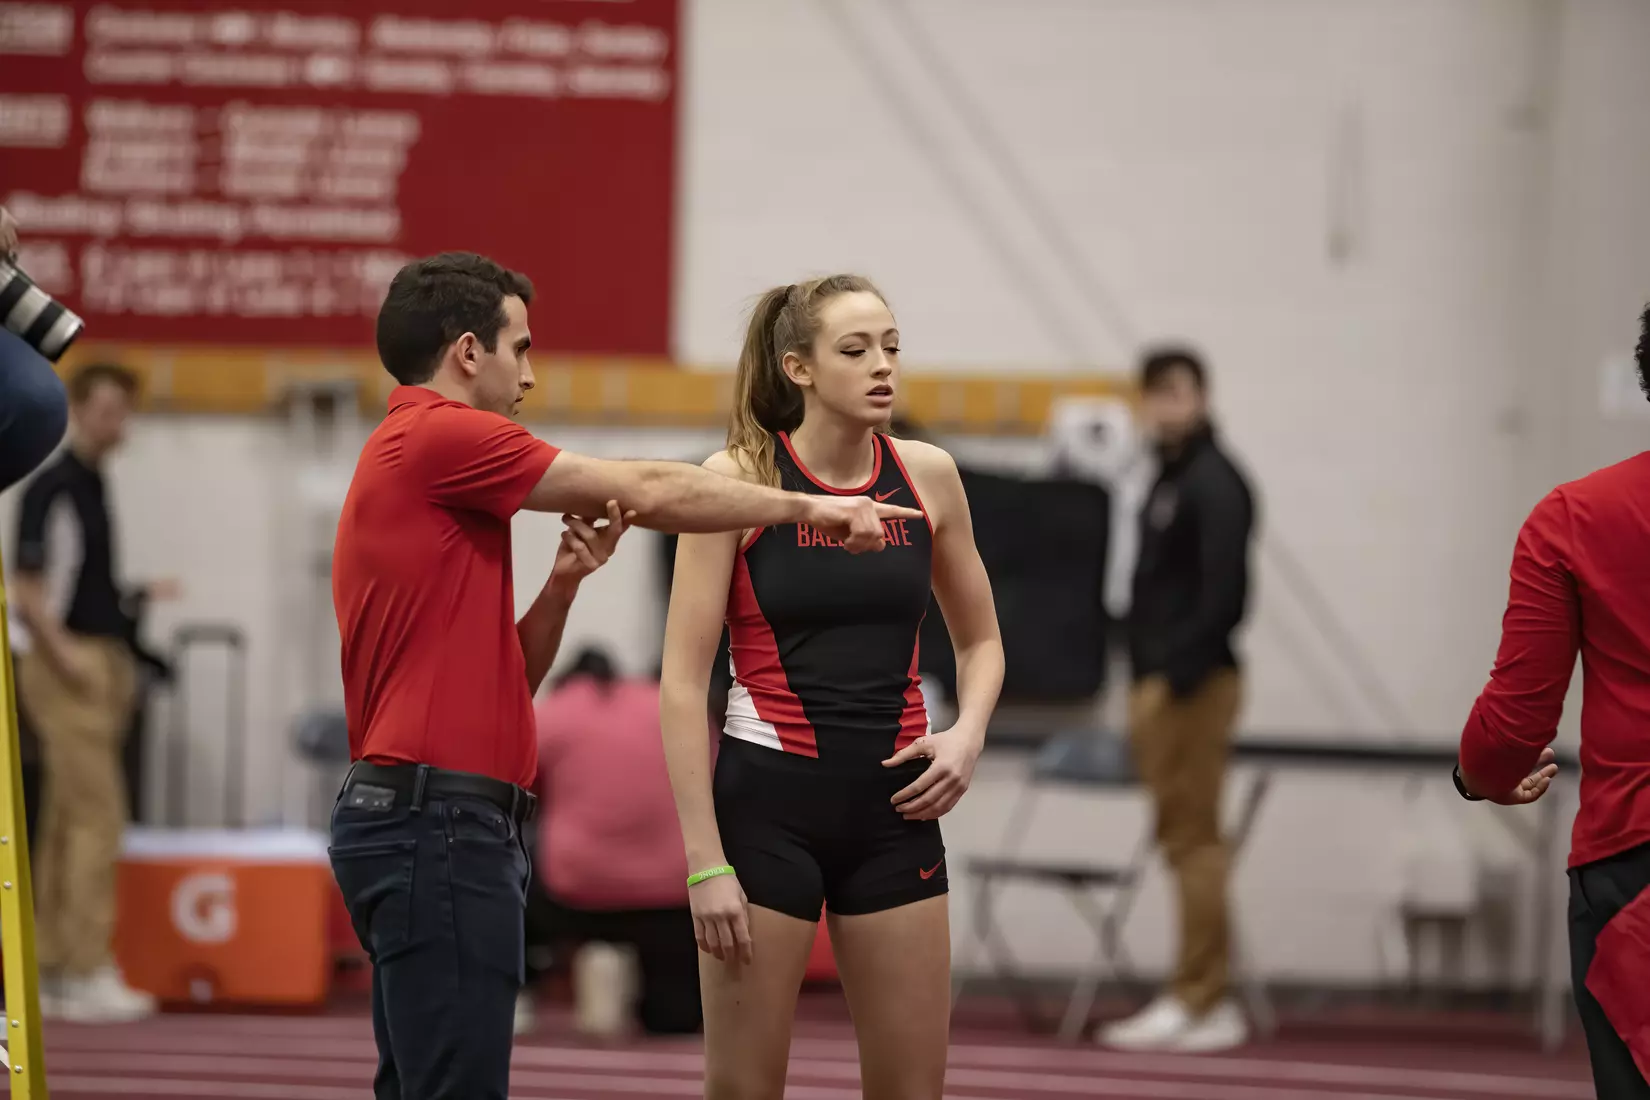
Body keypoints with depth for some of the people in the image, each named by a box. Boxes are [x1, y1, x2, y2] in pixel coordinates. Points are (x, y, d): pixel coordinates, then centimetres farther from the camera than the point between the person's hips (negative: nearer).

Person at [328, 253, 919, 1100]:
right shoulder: (438, 437, -10)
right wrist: (810, 508, 3)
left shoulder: (407, 462, 21)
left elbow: (499, 679, 21)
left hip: (417, 820, 11)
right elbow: (650, 492, -8)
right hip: (439, 828, -11)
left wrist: (562, 582, 4)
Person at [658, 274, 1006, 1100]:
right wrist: (704, 861, -15)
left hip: (893, 810, 4)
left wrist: (968, 732, -3)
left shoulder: (927, 476, 3)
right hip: (768, 803, -4)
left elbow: (980, 640, 18)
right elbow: (682, 684, -10)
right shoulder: (738, 479, -9)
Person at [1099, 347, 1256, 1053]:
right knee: (1187, 840, 9)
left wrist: (1172, 678, -20)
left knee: (1192, 838, -8)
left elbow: (1223, 594, -19)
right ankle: (1206, 1000, 12)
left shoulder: (1214, 483, -10)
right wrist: (1143, 682, 13)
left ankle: (1197, 1002, -7)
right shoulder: (1170, 480, 18)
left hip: (1192, 686, -9)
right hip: (1163, 685, 10)